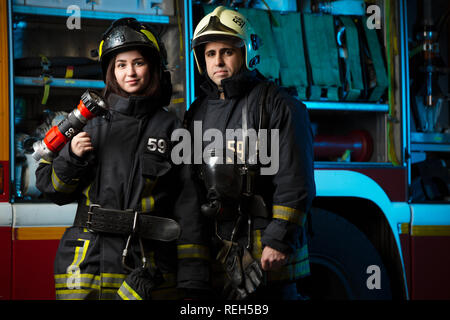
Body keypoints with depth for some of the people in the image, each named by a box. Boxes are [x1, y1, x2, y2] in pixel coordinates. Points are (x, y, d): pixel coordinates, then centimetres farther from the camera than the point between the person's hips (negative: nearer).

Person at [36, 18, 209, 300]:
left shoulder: (171, 128, 3)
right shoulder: (93, 126, 10)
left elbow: (187, 203, 1)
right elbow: (53, 189, 15)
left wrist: (191, 276, -4)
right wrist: (73, 157, -5)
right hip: (88, 263, 2)